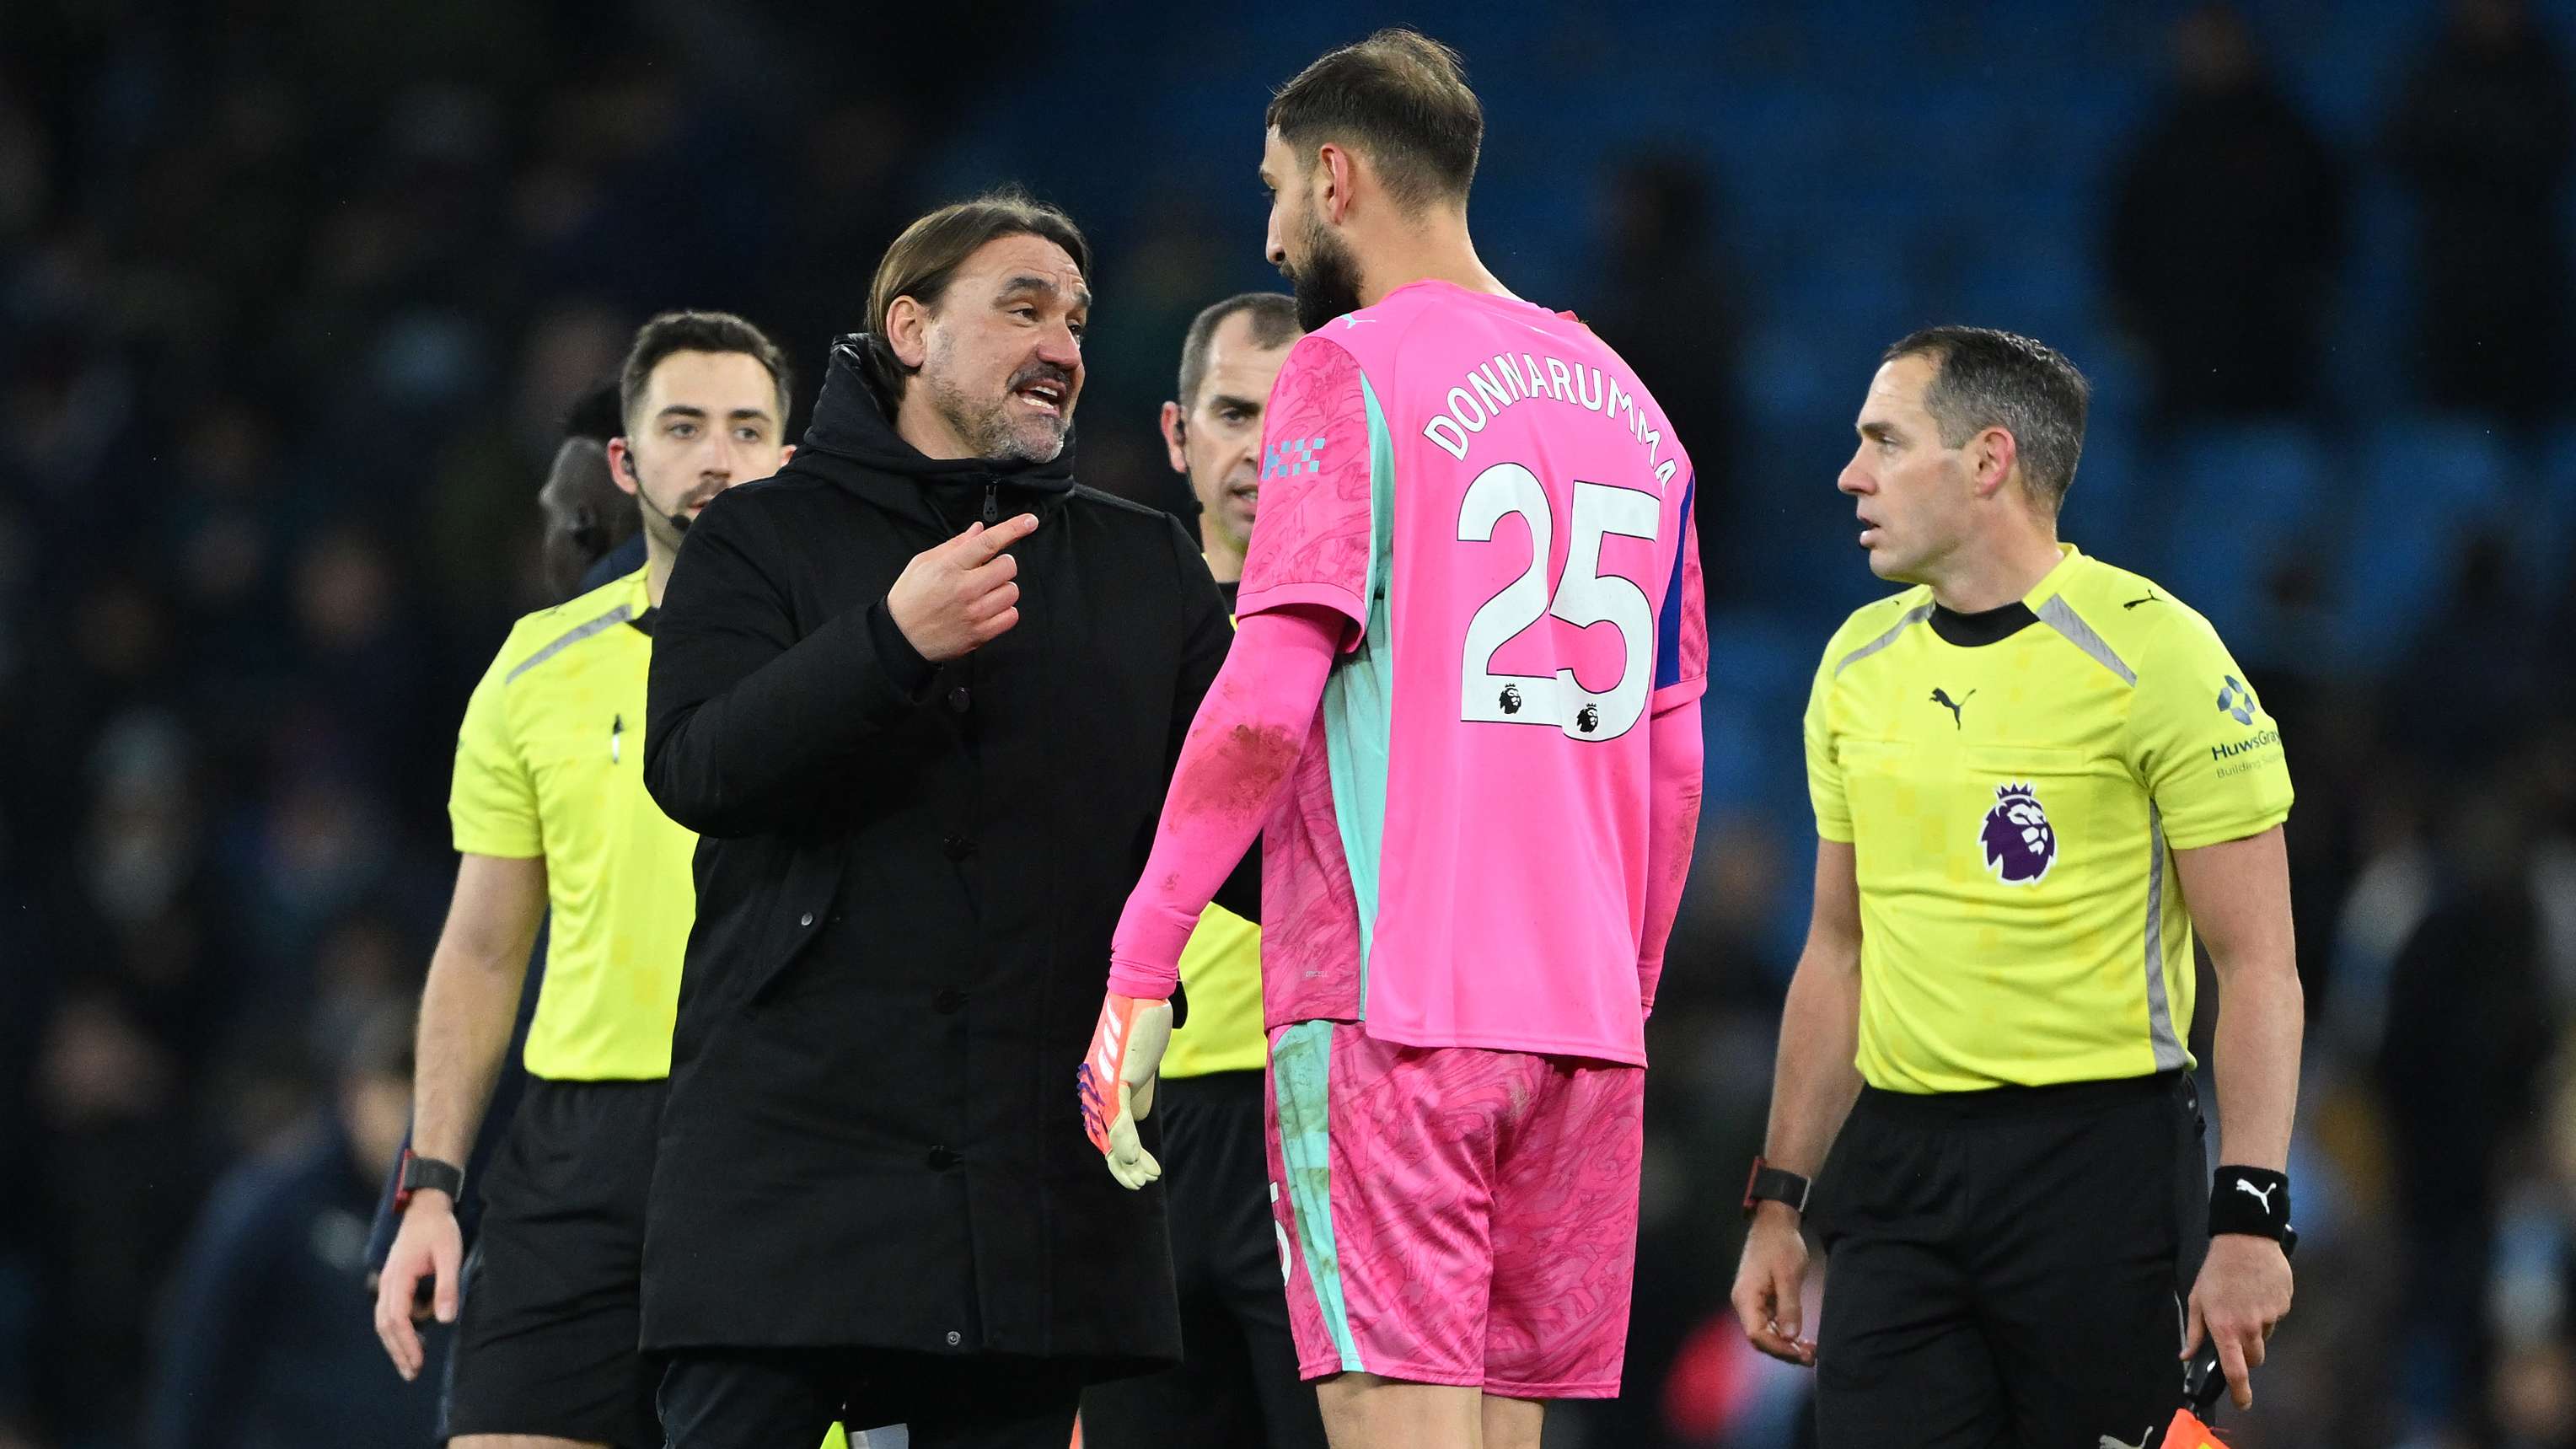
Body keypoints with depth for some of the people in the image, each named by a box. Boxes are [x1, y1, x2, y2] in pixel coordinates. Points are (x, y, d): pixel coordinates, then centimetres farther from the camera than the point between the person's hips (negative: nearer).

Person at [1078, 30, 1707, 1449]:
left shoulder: (1349, 373, -4)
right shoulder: (1621, 400, 16)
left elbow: (1265, 703, -13)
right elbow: (1673, 759, 18)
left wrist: (1137, 970, -10)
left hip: (1386, 998, -6)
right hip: (1582, 1014, 7)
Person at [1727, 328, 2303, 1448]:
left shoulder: (2154, 651, -8)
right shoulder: (1859, 663, 12)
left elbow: (2257, 963, -9)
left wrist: (2248, 1218, -16)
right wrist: (1777, 1202, 15)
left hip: (2100, 1162, -5)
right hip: (1896, 1170, 5)